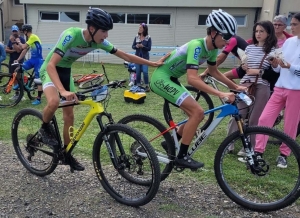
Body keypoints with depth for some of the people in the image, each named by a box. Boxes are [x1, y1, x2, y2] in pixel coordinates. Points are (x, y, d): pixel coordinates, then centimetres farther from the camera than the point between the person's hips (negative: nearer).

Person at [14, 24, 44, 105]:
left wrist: (19, 42, 2)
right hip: (32, 59, 9)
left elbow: (23, 47, -19)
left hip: (38, 60, -9)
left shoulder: (33, 37, -15)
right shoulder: (30, 38, 15)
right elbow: (25, 51, 17)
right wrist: (18, 60, 13)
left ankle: (39, 99, -1)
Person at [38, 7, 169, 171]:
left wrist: (153, 63, -7)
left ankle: (66, 154, 21)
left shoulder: (99, 42, -15)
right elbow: (51, 65, -39)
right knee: (54, 102, -35)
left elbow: (125, 56, -7)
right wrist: (63, 91, -53)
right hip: (50, 70, -6)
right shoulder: (71, 35, -34)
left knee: (69, 116, 5)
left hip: (65, 71, 6)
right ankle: (44, 129, -2)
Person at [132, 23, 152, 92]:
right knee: (138, 72, 7)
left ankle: (147, 86, 4)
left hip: (145, 57, -3)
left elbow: (149, 48, -7)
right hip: (137, 56, 3)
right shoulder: (136, 37, 3)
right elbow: (133, 46, 5)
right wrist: (136, 46, -17)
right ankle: (138, 85, 19)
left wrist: (142, 46, -23)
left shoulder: (148, 38, -5)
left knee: (145, 72, -9)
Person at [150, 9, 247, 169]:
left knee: (197, 115, 8)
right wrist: (220, 94, -39)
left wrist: (235, 86, 14)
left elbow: (214, 72, 19)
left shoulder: (212, 49, 2)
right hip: (161, 79, -9)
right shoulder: (196, 46, -25)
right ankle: (181, 156, -8)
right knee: (197, 112, -18)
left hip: (170, 79, 9)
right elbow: (192, 79, -36)